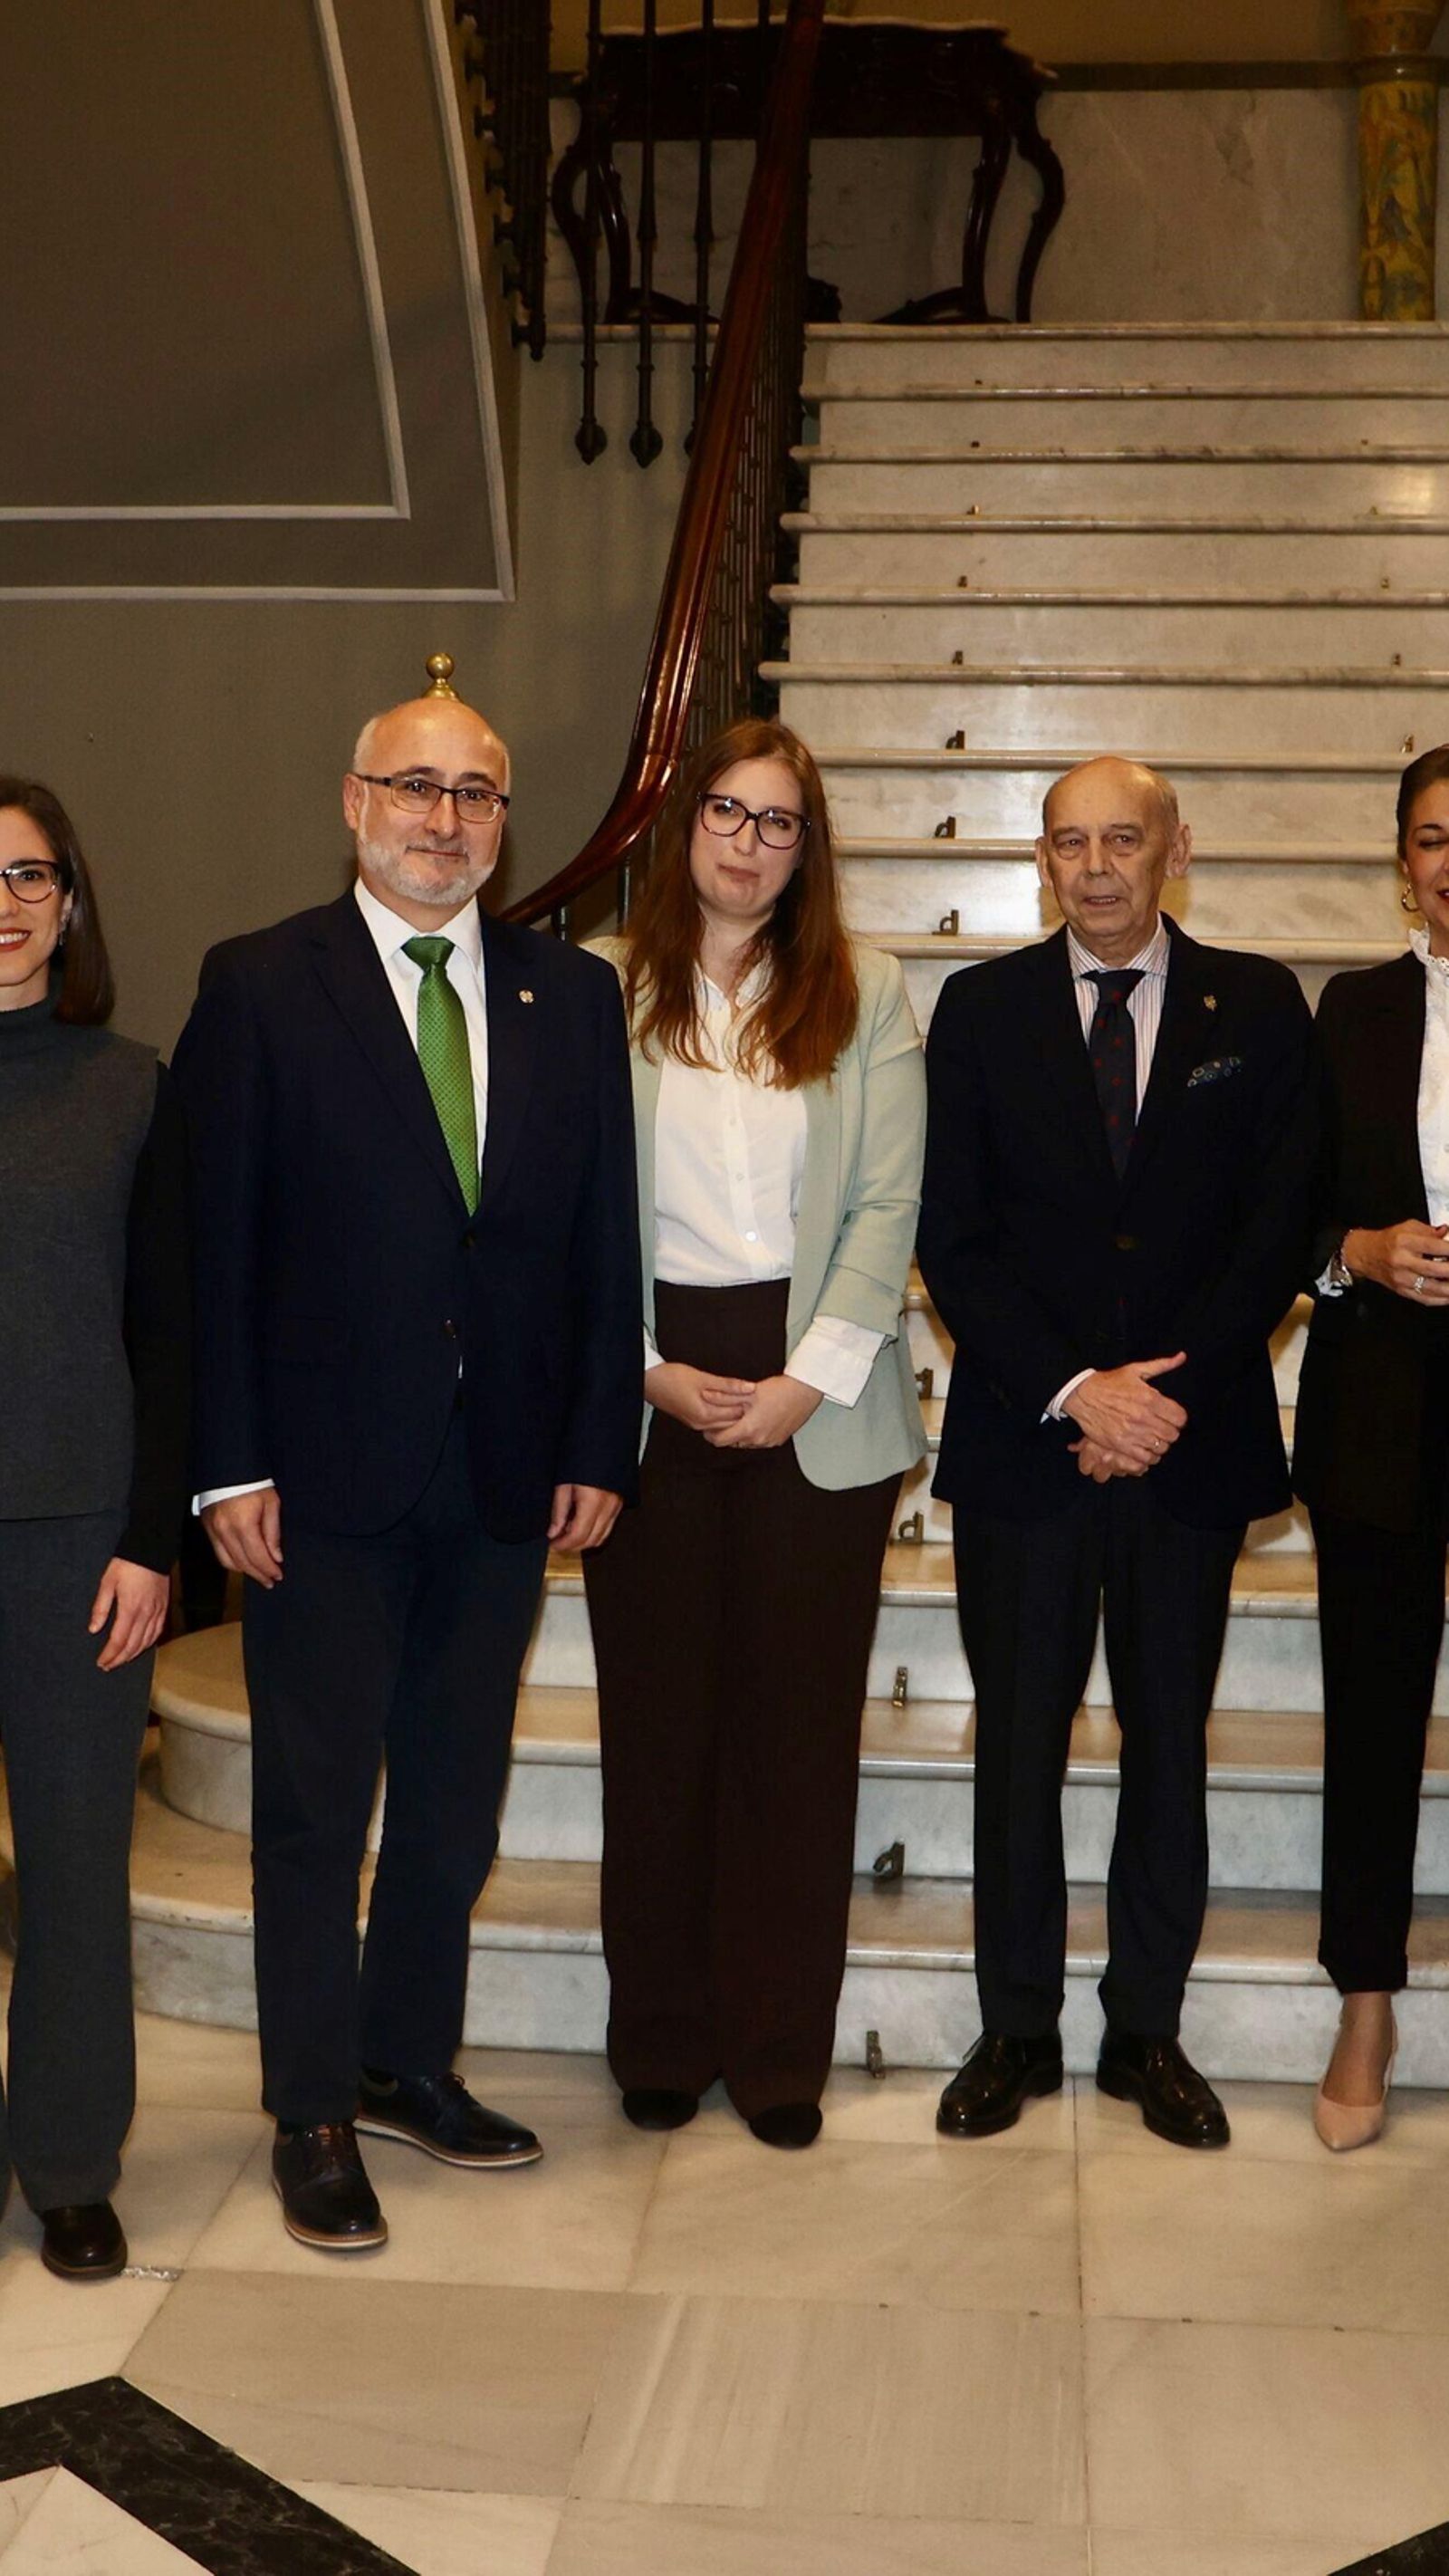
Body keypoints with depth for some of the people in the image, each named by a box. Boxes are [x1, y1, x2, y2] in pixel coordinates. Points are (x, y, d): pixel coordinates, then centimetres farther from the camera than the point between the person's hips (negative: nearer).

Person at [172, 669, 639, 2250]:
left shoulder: (572, 996, 7)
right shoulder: (259, 987, -3)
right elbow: (214, 1243, -6)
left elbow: (604, 1241, 7)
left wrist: (598, 1447, 2)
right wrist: (229, 1465, -11)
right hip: (324, 1475, -3)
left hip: (508, 1471, 4)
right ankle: (313, 2116, 22)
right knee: (314, 1806, 7)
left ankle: (410, 2063, 32)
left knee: (456, 1801, 14)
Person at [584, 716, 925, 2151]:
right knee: (656, 1712, 6)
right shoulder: (599, 988, 5)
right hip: (648, 1379, 0)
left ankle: (782, 2051, 16)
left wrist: (810, 1379, -10)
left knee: (799, 1718, 4)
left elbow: (886, 1208, 0)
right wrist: (644, 1371, -7)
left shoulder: (867, 997, 6)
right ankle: (661, 2038, 20)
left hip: (817, 1398, 0)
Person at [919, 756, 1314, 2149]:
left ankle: (1148, 2031, 22)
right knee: (1018, 1745, 6)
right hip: (1025, 1443, 0)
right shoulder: (982, 1008, 4)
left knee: (1170, 1744, 9)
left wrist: (1167, 1391, -11)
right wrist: (1073, 1390, -12)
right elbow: (953, 1236, -1)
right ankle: (1016, 2031, 20)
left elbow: (1277, 1227, -1)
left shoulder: (1257, 1005, 4)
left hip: (1192, 1442, 0)